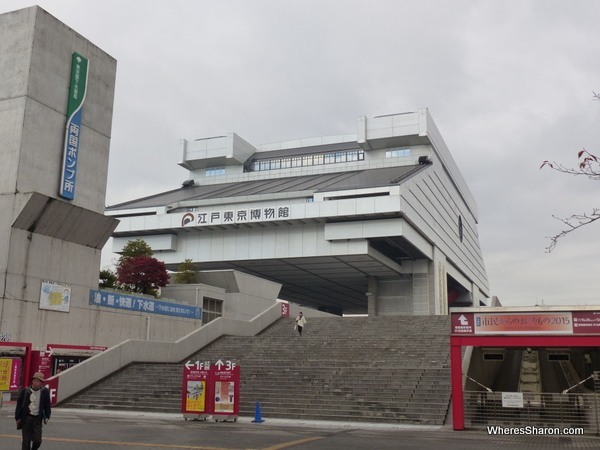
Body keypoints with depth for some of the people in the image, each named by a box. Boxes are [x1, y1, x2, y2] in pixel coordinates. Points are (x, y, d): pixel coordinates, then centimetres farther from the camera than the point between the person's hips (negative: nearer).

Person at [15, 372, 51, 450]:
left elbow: (47, 405, 5)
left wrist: (47, 417, -3)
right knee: (26, 441, 3)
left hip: (38, 419, 1)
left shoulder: (45, 391, -2)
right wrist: (17, 418, 0)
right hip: (26, 418, 0)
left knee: (37, 440, -3)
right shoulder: (25, 391, -3)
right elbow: (19, 405, 2)